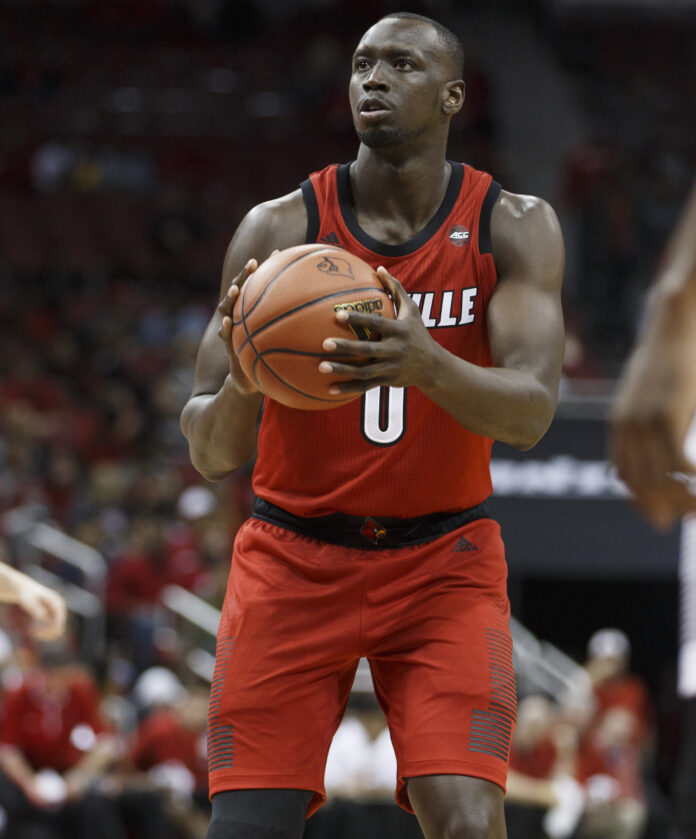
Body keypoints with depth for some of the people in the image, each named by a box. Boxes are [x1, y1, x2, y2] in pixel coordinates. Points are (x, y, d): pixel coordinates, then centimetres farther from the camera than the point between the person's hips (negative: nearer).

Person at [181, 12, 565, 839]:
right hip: (293, 558, 0)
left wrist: (427, 363, -42)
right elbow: (210, 454, -11)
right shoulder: (277, 229, -8)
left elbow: (530, 412, -21)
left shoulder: (512, 227, -7)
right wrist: (241, 385, -36)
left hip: (443, 562, 0)